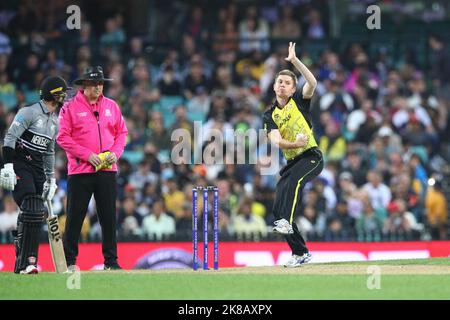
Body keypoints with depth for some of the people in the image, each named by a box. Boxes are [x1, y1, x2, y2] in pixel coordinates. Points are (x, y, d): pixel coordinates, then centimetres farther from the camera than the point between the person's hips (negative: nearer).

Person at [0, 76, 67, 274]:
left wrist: (51, 178, 22)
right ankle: (24, 262, -21)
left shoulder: (55, 122, 16)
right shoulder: (29, 112, -9)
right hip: (20, 166, -8)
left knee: (36, 215, 2)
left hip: (38, 170, 8)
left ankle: (23, 263, 7)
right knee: (31, 211, -19)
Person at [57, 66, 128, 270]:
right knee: (75, 216, -1)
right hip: (80, 170, -3)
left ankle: (111, 261, 8)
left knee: (109, 216, 3)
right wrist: (87, 155, -14)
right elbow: (63, 137, -6)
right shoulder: (70, 108, -1)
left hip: (107, 170, 3)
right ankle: (69, 261, 6)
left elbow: (122, 132, 17)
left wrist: (115, 153, -2)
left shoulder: (111, 106, 12)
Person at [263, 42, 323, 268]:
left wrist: (294, 61, -24)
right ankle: (300, 253, 11)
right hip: (291, 161, 5)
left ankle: (286, 222, -48)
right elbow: (276, 141, -9)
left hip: (312, 156, -5)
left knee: (293, 179, -36)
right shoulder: (269, 116, 8)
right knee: (278, 207, 0)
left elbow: (312, 83, -19)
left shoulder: (299, 101, 3)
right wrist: (295, 144, -27)